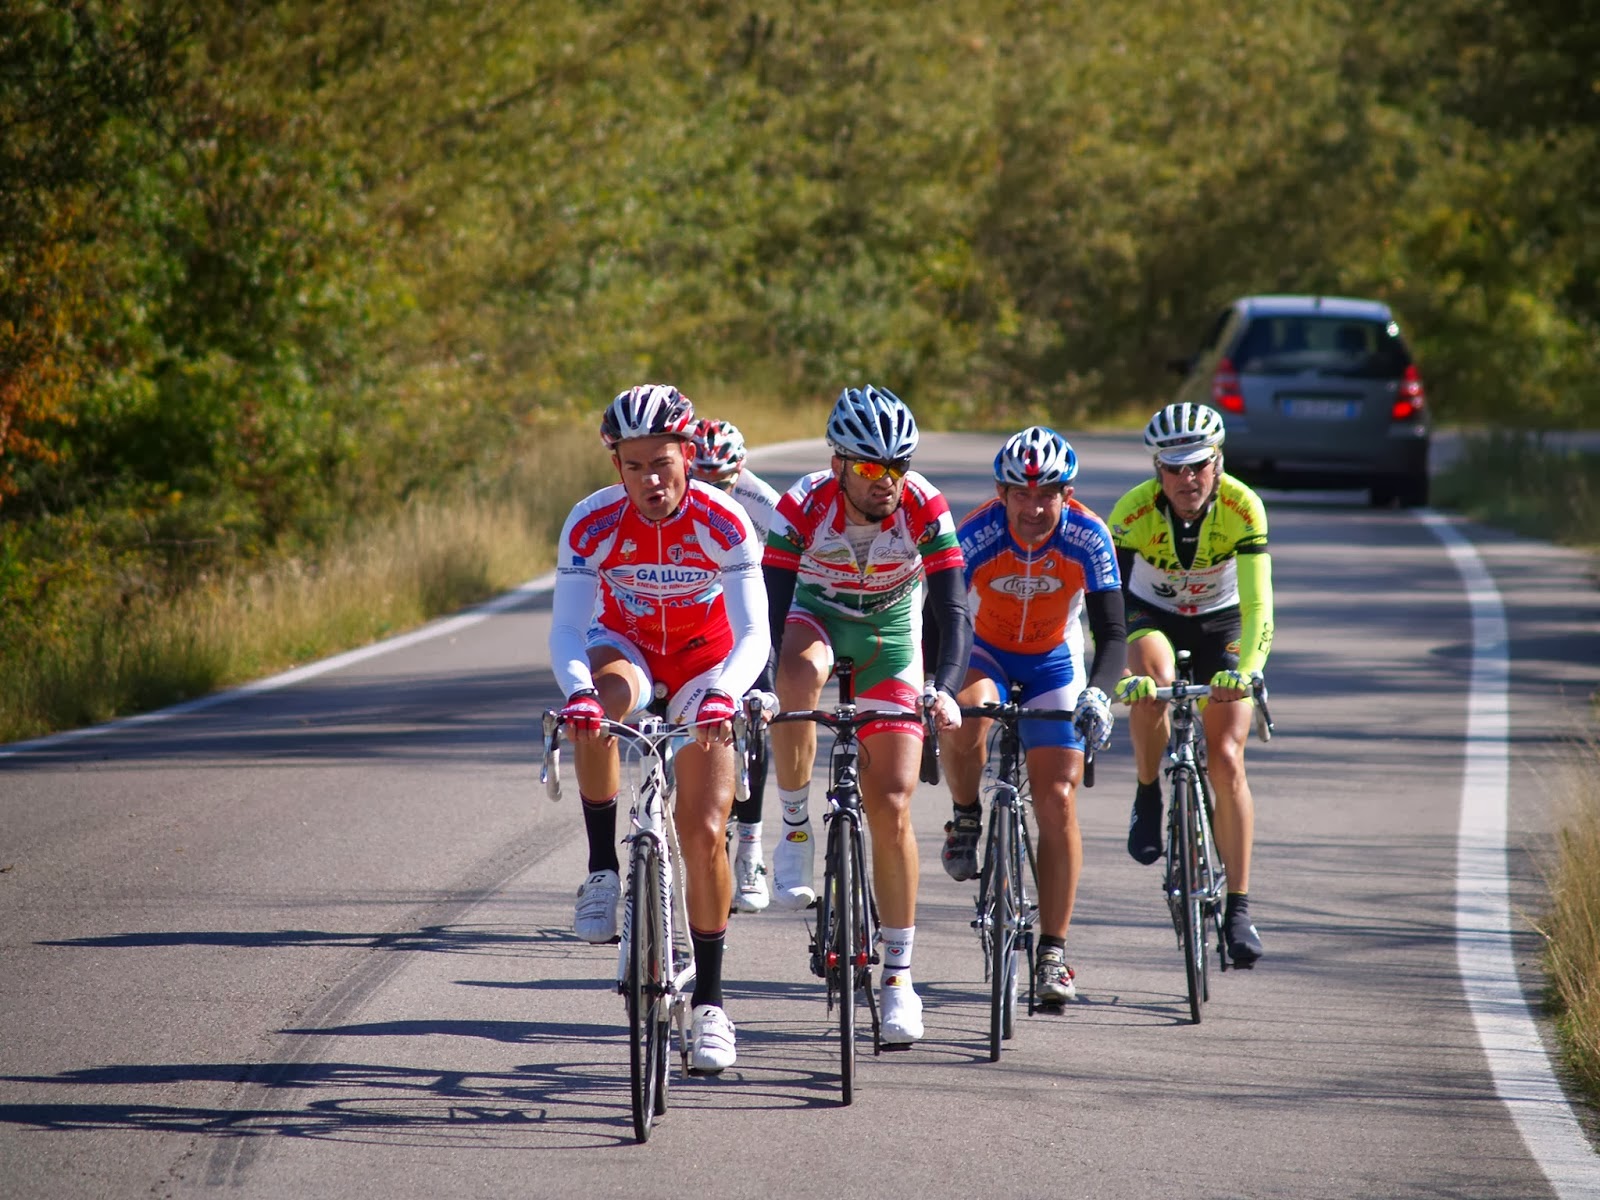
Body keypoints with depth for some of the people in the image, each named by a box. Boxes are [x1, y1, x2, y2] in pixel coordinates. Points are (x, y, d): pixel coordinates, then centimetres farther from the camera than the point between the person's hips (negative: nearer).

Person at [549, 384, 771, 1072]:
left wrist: (722, 694, -49)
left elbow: (752, 635, -29)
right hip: (626, 647, 1)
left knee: (703, 831, -10)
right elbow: (567, 631, -27)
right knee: (604, 698, -38)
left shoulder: (723, 524, -26)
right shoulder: (592, 525, -24)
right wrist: (577, 691, -48)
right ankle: (603, 870, -23)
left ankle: (709, 1001, 2)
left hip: (704, 664, 0)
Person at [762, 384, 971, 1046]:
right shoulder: (804, 506, -29)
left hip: (890, 633, 0)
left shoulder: (924, 508, -27)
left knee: (891, 806, -7)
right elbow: (771, 605, -32)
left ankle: (899, 974, 3)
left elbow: (952, 609, -29)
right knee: (800, 676, -39)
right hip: (816, 617, 0)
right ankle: (796, 830, -19)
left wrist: (944, 689, -46)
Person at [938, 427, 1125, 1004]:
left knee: (1058, 801, -9)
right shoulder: (977, 535, -28)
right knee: (966, 714, -37)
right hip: (982, 653, -1)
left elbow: (1110, 631, -25)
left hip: (1052, 665, 1)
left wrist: (1097, 691, -45)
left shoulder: (1088, 539, -25)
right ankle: (966, 820, -7)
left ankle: (1053, 951, 1)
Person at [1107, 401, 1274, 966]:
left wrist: (1244, 669, -50)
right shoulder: (1134, 511, -28)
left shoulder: (1242, 508, -28)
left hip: (1220, 624, 0)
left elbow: (1258, 603, -33)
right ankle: (1148, 796, -8)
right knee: (1150, 688, -36)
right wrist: (1121, 674, -49)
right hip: (1153, 618, 0)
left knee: (1226, 760, -12)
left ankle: (1238, 908, -5)